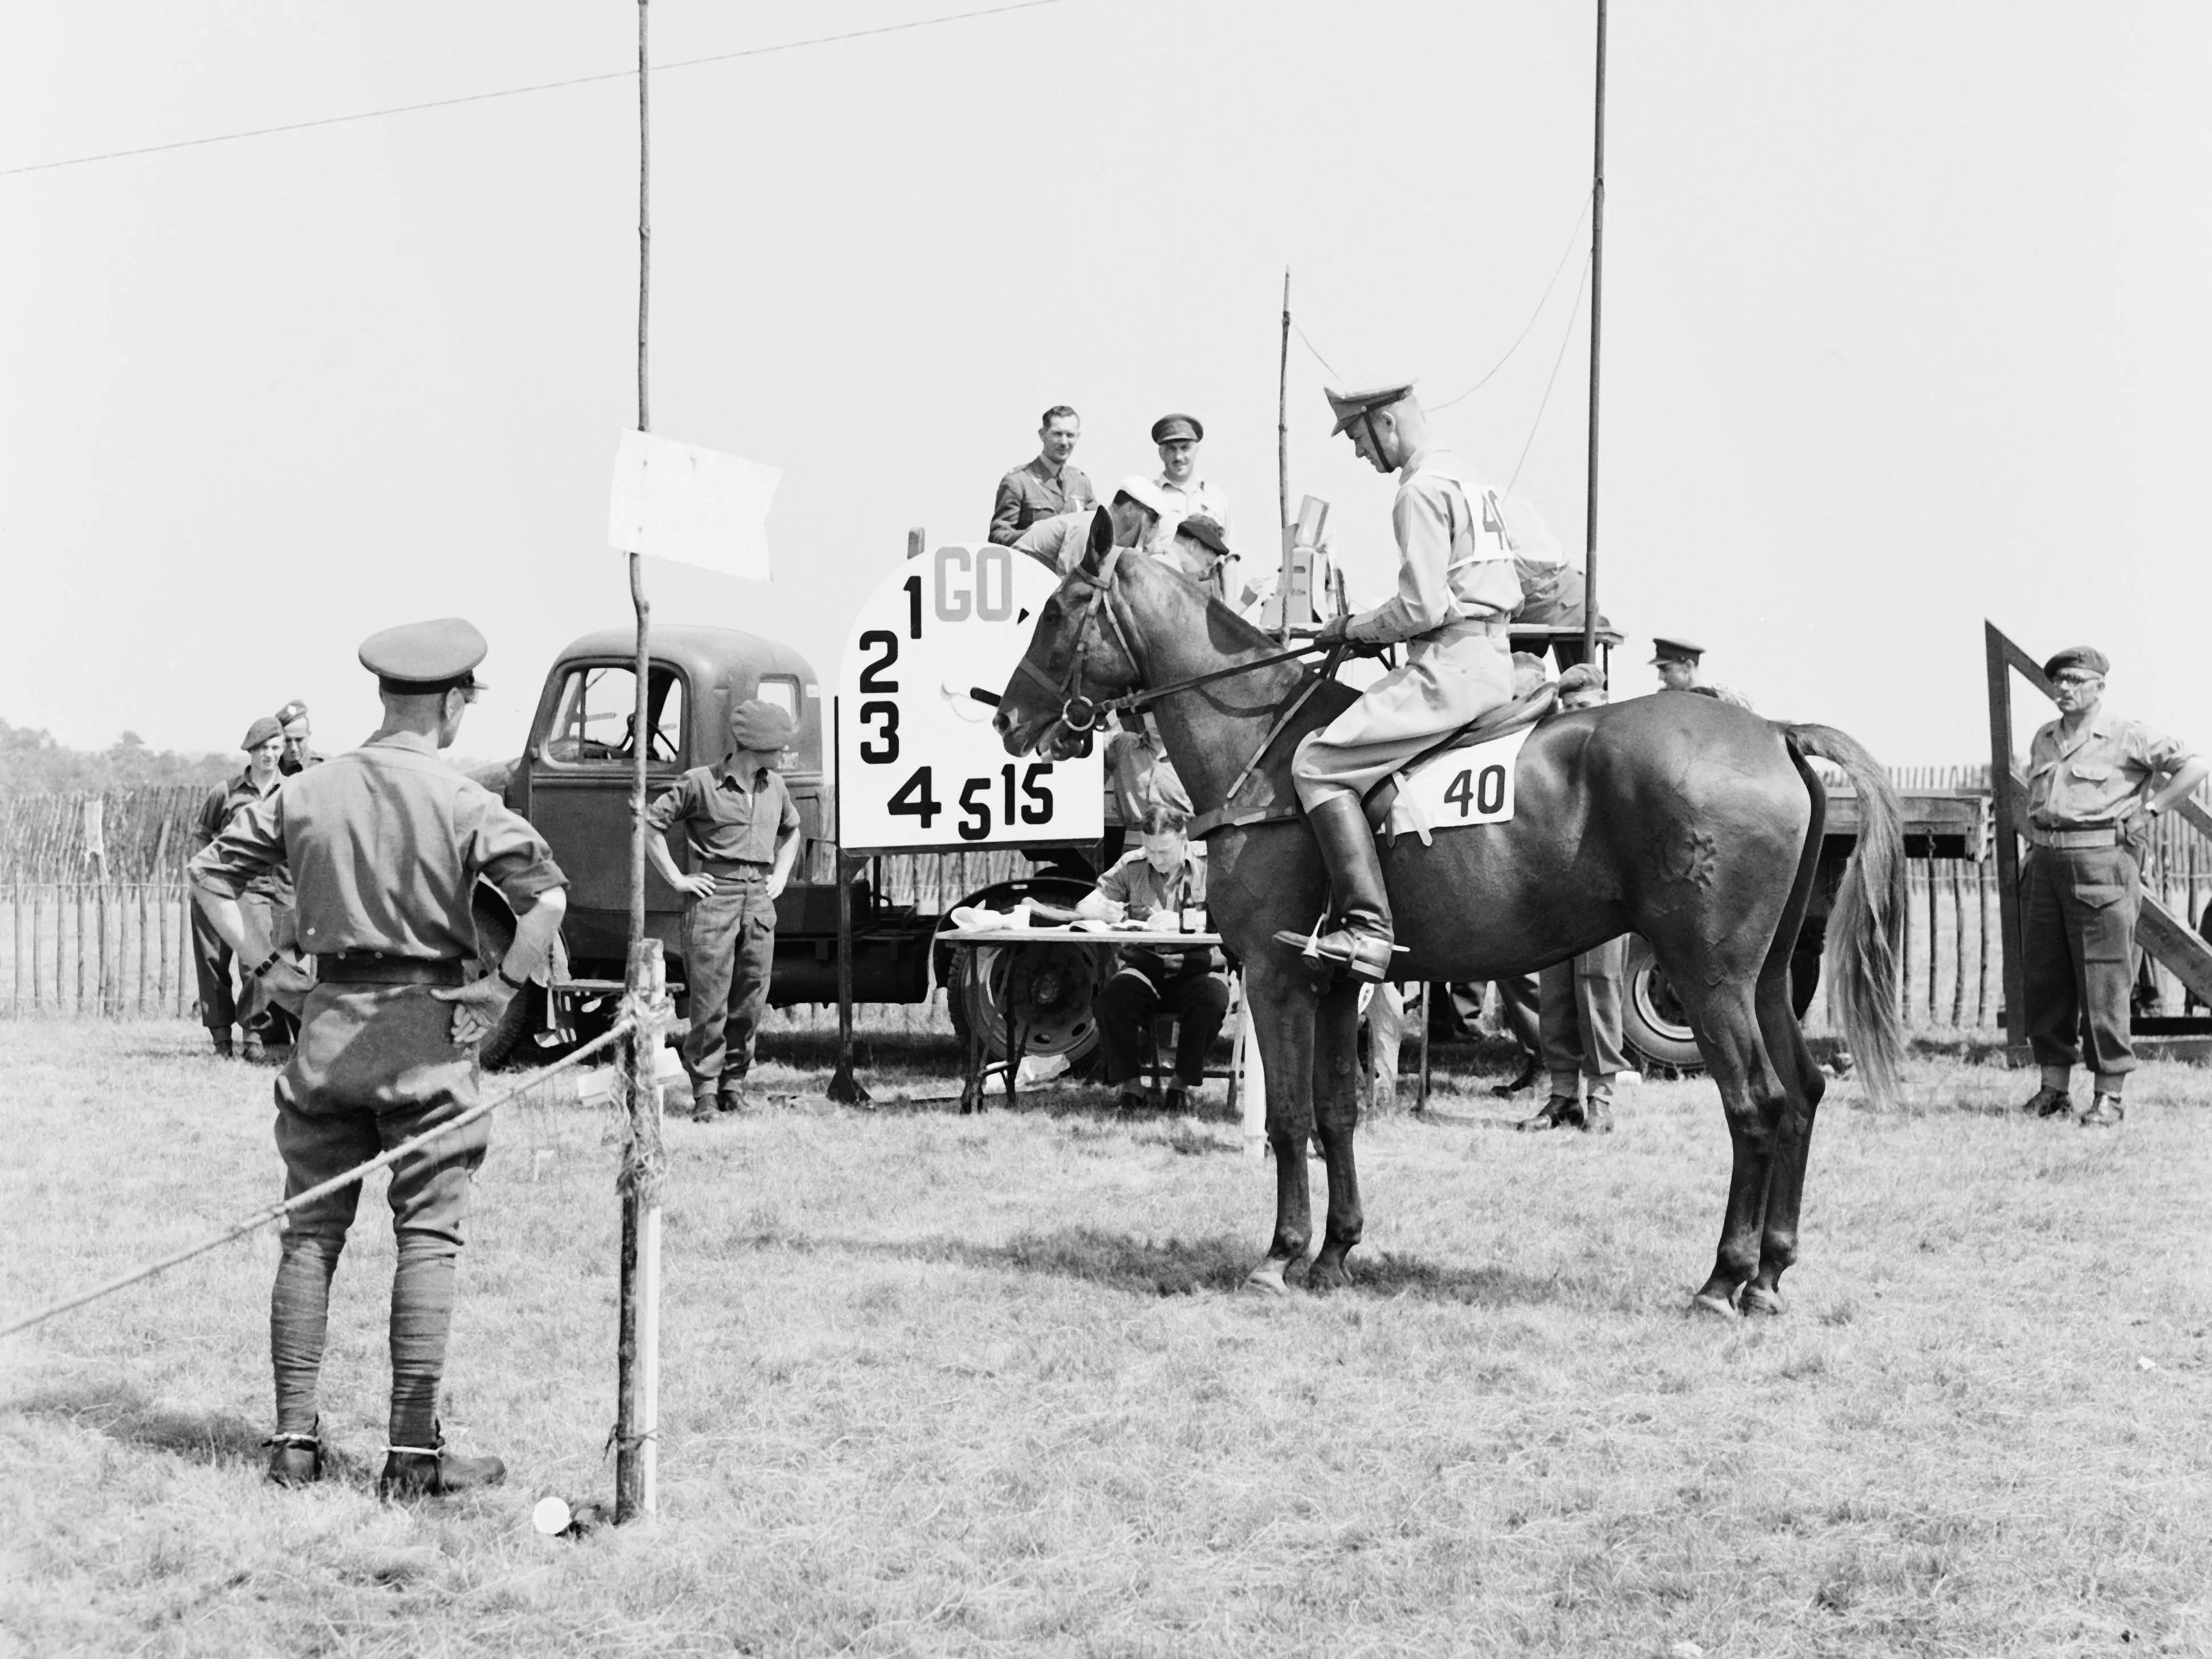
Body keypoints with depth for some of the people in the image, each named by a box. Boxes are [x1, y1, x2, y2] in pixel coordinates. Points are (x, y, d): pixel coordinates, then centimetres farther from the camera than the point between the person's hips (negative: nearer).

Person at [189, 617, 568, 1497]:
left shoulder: (307, 791, 5)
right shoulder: (459, 801, -9)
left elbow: (210, 873, 10)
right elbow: (548, 897, -20)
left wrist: (268, 968, 11)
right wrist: (502, 986, -8)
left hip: (327, 1025, 4)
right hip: (427, 1027, -4)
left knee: (310, 1230, 11)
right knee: (427, 1237, 1)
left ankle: (295, 1434, 11)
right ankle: (414, 1448, -1)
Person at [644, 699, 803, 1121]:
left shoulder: (775, 786, 15)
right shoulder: (701, 783, -4)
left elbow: (791, 830, 34)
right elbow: (651, 823, -1)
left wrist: (780, 876, 21)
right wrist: (676, 879, -4)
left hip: (759, 898, 5)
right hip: (713, 896, -5)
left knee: (751, 1000, 4)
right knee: (710, 1000, -6)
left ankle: (734, 1082, 16)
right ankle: (705, 1092, -2)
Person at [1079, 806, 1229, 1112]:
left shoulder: (1207, 870, -1)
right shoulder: (1131, 867, 6)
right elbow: (1084, 908, 4)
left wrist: (1181, 921, -31)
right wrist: (1105, 911, -20)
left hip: (1196, 969, -2)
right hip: (1144, 967, 2)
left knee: (1211, 1001, -35)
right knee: (1109, 1001, -29)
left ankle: (1185, 1084, -12)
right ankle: (1130, 1083, -10)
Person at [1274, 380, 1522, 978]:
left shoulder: (1422, 490, -12)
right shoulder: (1469, 481, 20)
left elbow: (1422, 607, -19)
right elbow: (1510, 596, 25)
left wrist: (1353, 629, -3)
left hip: (1449, 661, -11)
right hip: (1494, 656, 11)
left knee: (1321, 761, -14)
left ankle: (1367, 928, -25)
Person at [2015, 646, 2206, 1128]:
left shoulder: (2127, 738, -3)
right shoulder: (2044, 740, 16)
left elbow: (2196, 765, -4)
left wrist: (2150, 807, -4)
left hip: (2101, 865, -6)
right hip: (2045, 865, 7)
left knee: (2103, 981, -7)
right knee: (2043, 979, 7)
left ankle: (2109, 1096, -4)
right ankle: (2054, 1088, 16)